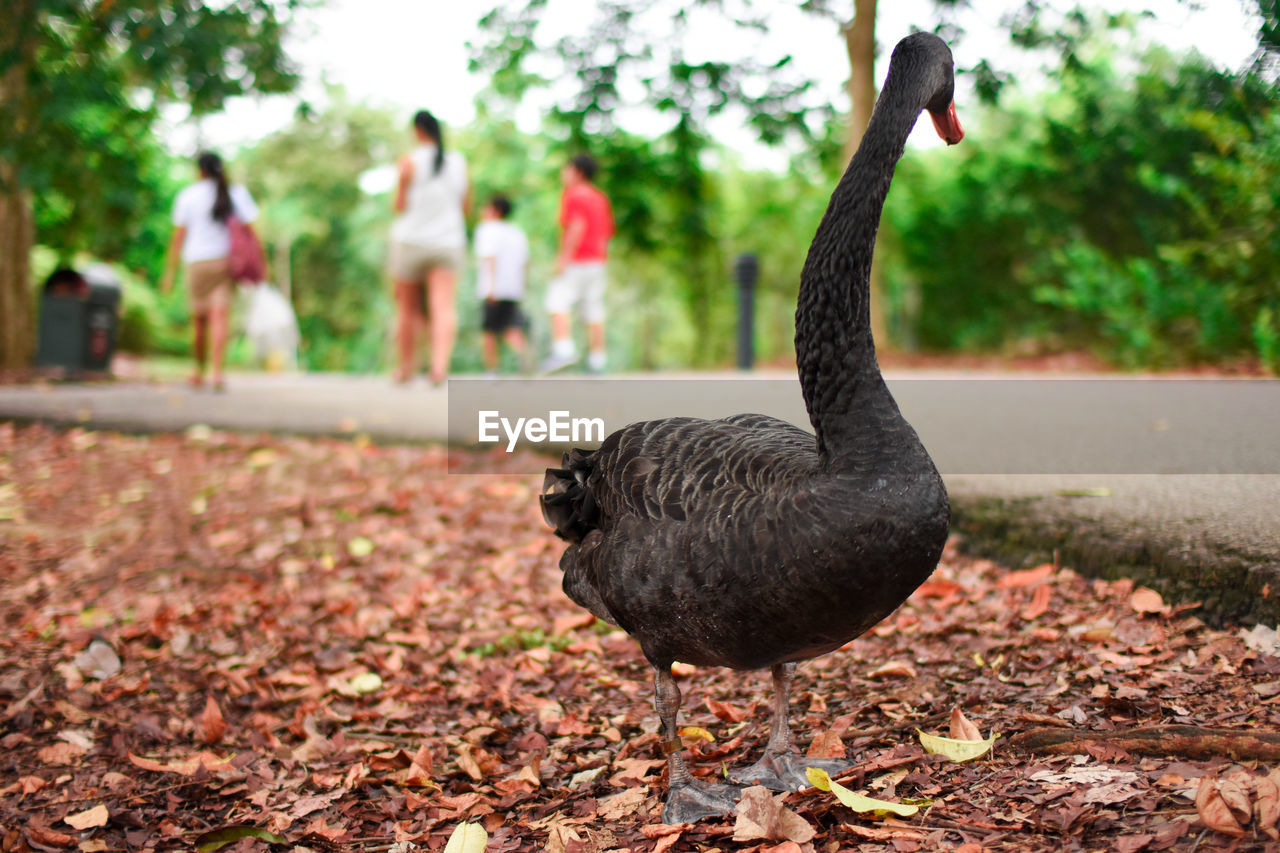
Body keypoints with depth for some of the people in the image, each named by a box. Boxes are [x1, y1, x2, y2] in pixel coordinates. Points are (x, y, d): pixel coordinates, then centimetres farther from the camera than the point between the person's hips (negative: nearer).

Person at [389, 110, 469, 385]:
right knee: (444, 308, -11)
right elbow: (466, 207, 12)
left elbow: (399, 207, -5)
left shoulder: (410, 161, -6)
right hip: (449, 242, 2)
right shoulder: (459, 163, 5)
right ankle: (440, 363, -32)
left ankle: (405, 368, 24)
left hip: (412, 239, -1)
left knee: (407, 309, 13)